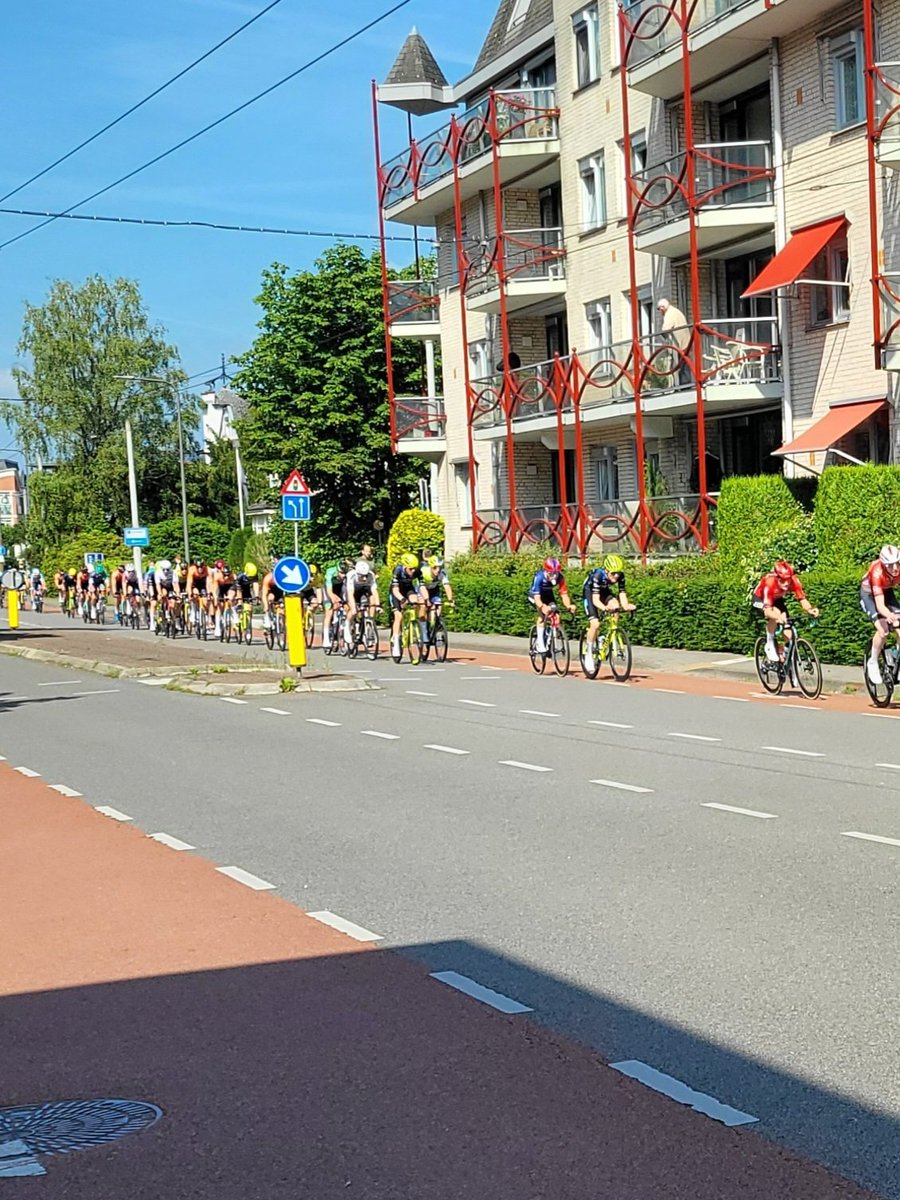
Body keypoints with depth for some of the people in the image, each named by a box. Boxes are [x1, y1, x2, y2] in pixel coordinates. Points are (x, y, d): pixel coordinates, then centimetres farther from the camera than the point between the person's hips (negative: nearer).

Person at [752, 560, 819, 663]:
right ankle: (770, 645, -16)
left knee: (788, 634, -12)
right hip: (760, 599, -4)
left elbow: (803, 600, -34)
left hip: (777, 600, 4)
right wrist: (778, 617, -67)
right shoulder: (769, 583, -41)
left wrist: (810, 610, -55)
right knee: (775, 613, -36)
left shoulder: (794, 581, -32)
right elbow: (767, 611, -47)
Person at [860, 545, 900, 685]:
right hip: (868, 593, -4)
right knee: (883, 630, -22)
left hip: (886, 591, 4)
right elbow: (880, 605, -44)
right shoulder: (877, 573, -39)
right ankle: (872, 663, -1)